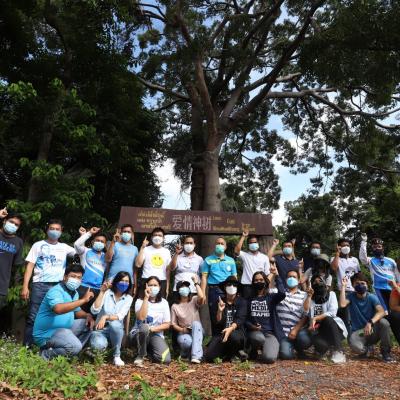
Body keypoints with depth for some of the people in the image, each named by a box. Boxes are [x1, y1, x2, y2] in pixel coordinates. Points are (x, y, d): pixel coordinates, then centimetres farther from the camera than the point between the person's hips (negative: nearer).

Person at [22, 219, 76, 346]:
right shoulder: (38, 245, 8)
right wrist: (25, 286, -5)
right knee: (33, 317, -2)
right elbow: (30, 266, 3)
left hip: (58, 286, 2)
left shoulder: (64, 247, 14)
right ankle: (27, 345, 7)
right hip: (40, 284, -2)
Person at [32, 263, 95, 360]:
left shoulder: (74, 293, 8)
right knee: (75, 347, -28)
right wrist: (83, 300, -40)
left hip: (64, 329, 10)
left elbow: (77, 311, 19)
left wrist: (87, 315, -4)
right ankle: (47, 354, -6)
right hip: (47, 333, -9)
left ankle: (73, 351, 8)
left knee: (88, 323, 8)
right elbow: (58, 309, -43)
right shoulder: (55, 291, -22)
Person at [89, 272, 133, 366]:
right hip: (101, 329, -1)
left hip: (115, 330, 1)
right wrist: (102, 292, -20)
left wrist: (105, 317, -34)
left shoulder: (128, 298, -3)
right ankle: (104, 344, 6)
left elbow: (120, 316, -17)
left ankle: (117, 355, -13)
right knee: (98, 345, -34)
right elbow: (94, 311, -17)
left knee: (114, 323, -34)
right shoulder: (107, 293, -6)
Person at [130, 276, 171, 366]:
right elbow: (141, 317, -25)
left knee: (166, 359, -22)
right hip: (139, 333, -2)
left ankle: (148, 349, 12)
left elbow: (167, 324, -2)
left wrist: (152, 329, -16)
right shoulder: (140, 301, -5)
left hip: (156, 335, 2)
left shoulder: (163, 302, 0)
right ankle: (140, 356, -11)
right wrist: (146, 298, -23)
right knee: (144, 327, -38)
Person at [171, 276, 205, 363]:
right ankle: (185, 353, 3)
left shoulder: (194, 300, -2)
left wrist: (196, 283, -19)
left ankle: (196, 355, -35)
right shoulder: (175, 306, 0)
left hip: (196, 331, 1)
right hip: (183, 333, 0)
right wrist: (182, 329, -17)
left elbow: (201, 297, -26)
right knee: (187, 341, -36)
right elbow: (173, 324, 2)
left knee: (195, 323, -34)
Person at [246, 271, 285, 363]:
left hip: (270, 332, -1)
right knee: (259, 338, -36)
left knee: (269, 358, -26)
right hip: (254, 331, 1)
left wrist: (276, 275, -10)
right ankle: (254, 351, 0)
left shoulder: (271, 297, 9)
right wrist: (252, 326, -12)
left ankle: (270, 347, 10)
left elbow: (282, 293, -14)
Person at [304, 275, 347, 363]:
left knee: (327, 319, -34)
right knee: (319, 343, -33)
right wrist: (309, 296, -15)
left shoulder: (331, 294, 3)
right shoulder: (310, 297, 8)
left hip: (331, 327, 1)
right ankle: (322, 348, 3)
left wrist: (315, 318, -19)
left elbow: (332, 313, -12)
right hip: (317, 329, 0)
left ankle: (338, 351, -22)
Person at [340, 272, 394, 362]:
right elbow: (342, 304, -25)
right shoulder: (351, 296, -3)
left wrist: (370, 323, -40)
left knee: (384, 322, -31)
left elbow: (381, 312, -24)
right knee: (356, 347, -35)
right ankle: (364, 349, 6)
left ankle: (385, 352, -6)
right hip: (357, 332, -1)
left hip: (372, 331, 1)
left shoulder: (372, 297, -5)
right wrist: (343, 286, -22)